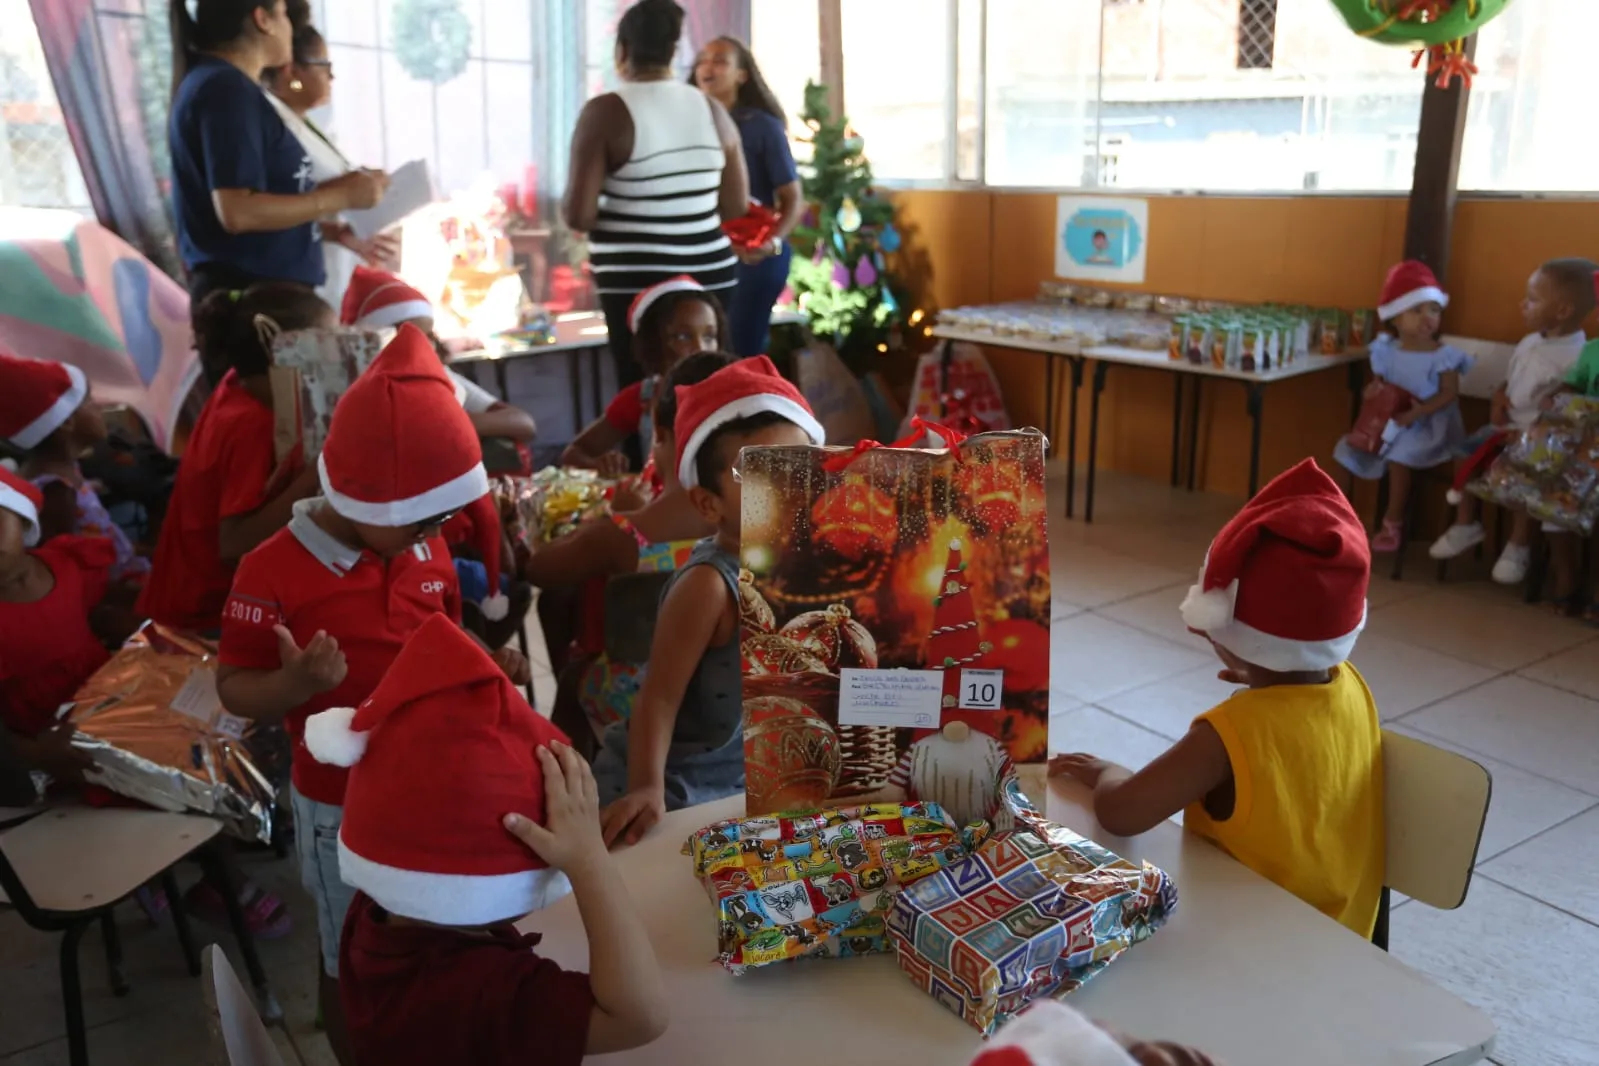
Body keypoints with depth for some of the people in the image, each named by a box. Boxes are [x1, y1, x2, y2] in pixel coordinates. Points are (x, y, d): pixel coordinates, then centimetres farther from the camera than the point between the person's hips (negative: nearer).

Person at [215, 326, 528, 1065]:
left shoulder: (427, 549, -2)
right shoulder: (273, 572, -20)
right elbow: (233, 689, -14)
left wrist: (487, 667, -9)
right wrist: (294, 684, -35)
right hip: (344, 804, -5)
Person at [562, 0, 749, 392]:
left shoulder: (607, 113, -8)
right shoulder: (712, 110, 5)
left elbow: (579, 215, -12)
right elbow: (738, 209, 7)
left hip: (638, 284, -4)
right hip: (710, 275, 4)